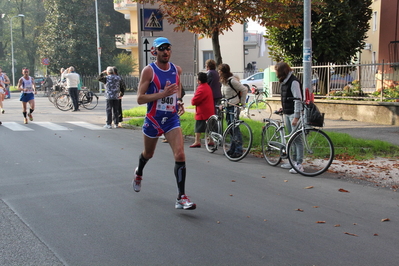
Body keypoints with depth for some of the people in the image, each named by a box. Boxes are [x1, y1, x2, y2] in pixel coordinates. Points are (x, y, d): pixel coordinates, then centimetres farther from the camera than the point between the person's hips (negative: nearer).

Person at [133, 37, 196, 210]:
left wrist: (179, 101, 4)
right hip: (153, 120, -2)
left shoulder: (177, 69, 2)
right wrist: (163, 94, -27)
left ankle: (181, 198, -9)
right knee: (148, 154, 20)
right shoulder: (149, 70, -12)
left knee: (180, 155, -14)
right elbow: (140, 99, -17)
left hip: (172, 119, 2)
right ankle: (139, 174, 55)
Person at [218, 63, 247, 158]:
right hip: (228, 106, 9)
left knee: (235, 128, -9)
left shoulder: (232, 80, -17)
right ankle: (232, 149, 19)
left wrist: (242, 103, -10)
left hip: (234, 106, -9)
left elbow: (244, 90, -15)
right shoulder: (224, 81, 11)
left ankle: (238, 150, -5)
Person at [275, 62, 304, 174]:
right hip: (287, 114, 10)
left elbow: (298, 100, -20)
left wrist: (296, 117, -23)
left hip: (294, 114, -10)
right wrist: (283, 108, 19)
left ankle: (299, 164, -8)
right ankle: (293, 161, 21)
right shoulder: (284, 82, 14)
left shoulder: (294, 82, -15)